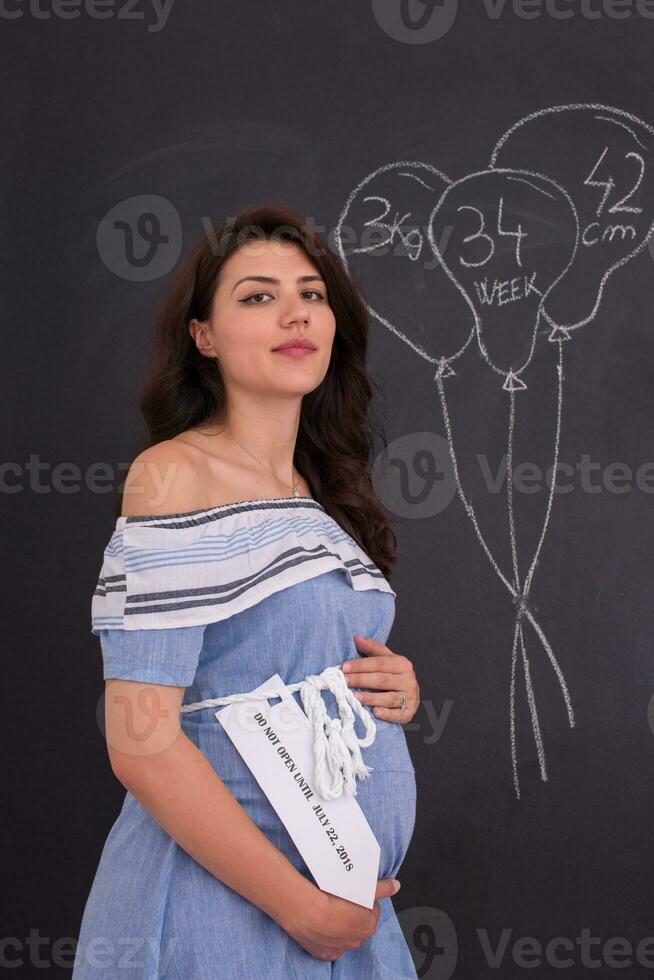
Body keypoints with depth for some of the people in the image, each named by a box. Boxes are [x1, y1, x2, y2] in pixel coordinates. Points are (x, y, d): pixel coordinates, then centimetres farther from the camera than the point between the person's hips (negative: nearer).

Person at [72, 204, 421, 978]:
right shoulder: (176, 474, -13)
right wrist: (301, 907, -17)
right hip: (221, 900, -7)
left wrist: (396, 691, -1)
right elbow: (140, 741, -19)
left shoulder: (327, 495, 9)